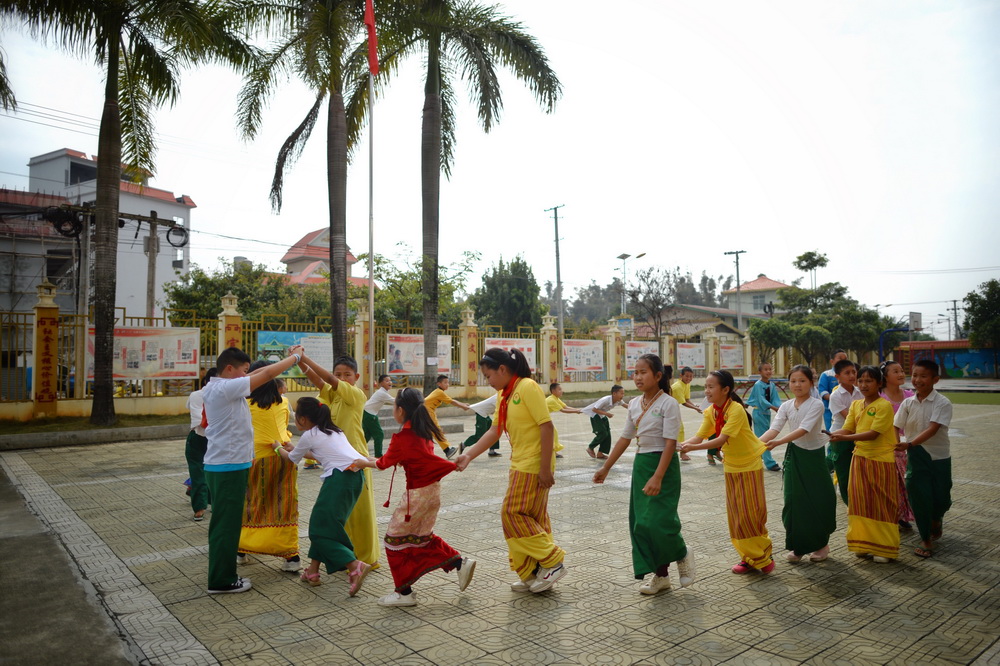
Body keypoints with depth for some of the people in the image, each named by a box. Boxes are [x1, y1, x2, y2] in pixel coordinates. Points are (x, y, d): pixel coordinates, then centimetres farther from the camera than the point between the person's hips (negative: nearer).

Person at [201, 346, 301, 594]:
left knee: (225, 524, 17)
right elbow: (267, 374, -17)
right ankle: (222, 581, 9)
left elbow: (256, 374, 17)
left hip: (219, 465, 10)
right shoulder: (226, 387, -18)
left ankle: (223, 576, 26)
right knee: (226, 525, -1)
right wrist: (294, 357, -5)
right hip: (229, 466, -10)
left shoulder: (212, 388, 10)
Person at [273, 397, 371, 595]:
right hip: (356, 476, 9)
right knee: (321, 524, 20)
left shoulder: (309, 436, 1)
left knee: (320, 529, 0)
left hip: (340, 478, -9)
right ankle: (313, 571, 25)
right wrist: (293, 449, 49)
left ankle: (356, 566, -14)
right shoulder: (333, 430, 23)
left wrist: (279, 448, 39)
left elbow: (291, 459, 19)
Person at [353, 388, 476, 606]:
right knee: (422, 536, 23)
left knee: (395, 539, 7)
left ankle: (404, 592, 15)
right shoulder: (424, 431, 5)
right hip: (433, 489, 8)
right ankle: (460, 563, 20)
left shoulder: (402, 438, -18)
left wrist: (363, 463, 16)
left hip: (417, 494, -8)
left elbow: (385, 463, -3)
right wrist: (372, 461, 18)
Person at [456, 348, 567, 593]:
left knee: (513, 514, -4)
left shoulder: (528, 387, -16)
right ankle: (534, 575, 24)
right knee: (534, 518, 14)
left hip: (534, 466, -9)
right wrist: (468, 455, 3)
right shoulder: (504, 395, 11)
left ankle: (552, 562, 7)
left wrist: (545, 468, -20)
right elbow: (494, 431, 11)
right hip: (520, 465, 9)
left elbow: (546, 426, -19)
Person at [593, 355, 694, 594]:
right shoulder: (634, 405, 7)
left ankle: (682, 554, 21)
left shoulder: (668, 404, -12)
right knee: (639, 521, 6)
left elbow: (670, 443, -17)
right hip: (641, 463, 7)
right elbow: (625, 438, 14)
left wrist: (657, 477, -25)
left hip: (663, 463, -7)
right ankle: (661, 574, 20)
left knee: (657, 520, -11)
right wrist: (606, 467, 14)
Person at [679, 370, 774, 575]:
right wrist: (679, 445, -25)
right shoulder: (710, 412, -3)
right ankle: (749, 558, 21)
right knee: (736, 514, 9)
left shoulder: (736, 409, -25)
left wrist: (693, 448, -41)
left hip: (750, 465, -7)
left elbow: (722, 439, -33)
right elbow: (699, 437, -8)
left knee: (752, 512, -1)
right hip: (731, 466, 7)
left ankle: (763, 557, 17)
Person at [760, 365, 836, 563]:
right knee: (794, 500, 4)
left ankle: (820, 544, 25)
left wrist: (778, 442, -38)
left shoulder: (816, 404, -12)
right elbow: (774, 428, -10)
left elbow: (803, 429, -25)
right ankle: (798, 546, 18)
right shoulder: (786, 406, 2)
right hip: (794, 456, 4)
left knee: (818, 499, 4)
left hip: (814, 455, -4)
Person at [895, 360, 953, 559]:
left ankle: (936, 520, 43)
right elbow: (896, 428, -3)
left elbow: (933, 429, -23)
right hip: (916, 457, 2)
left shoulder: (942, 403, -12)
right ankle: (926, 540, 14)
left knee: (941, 498, 7)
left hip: (939, 456, -2)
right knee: (919, 497, -2)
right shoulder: (908, 403, -1)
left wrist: (910, 444, -34)